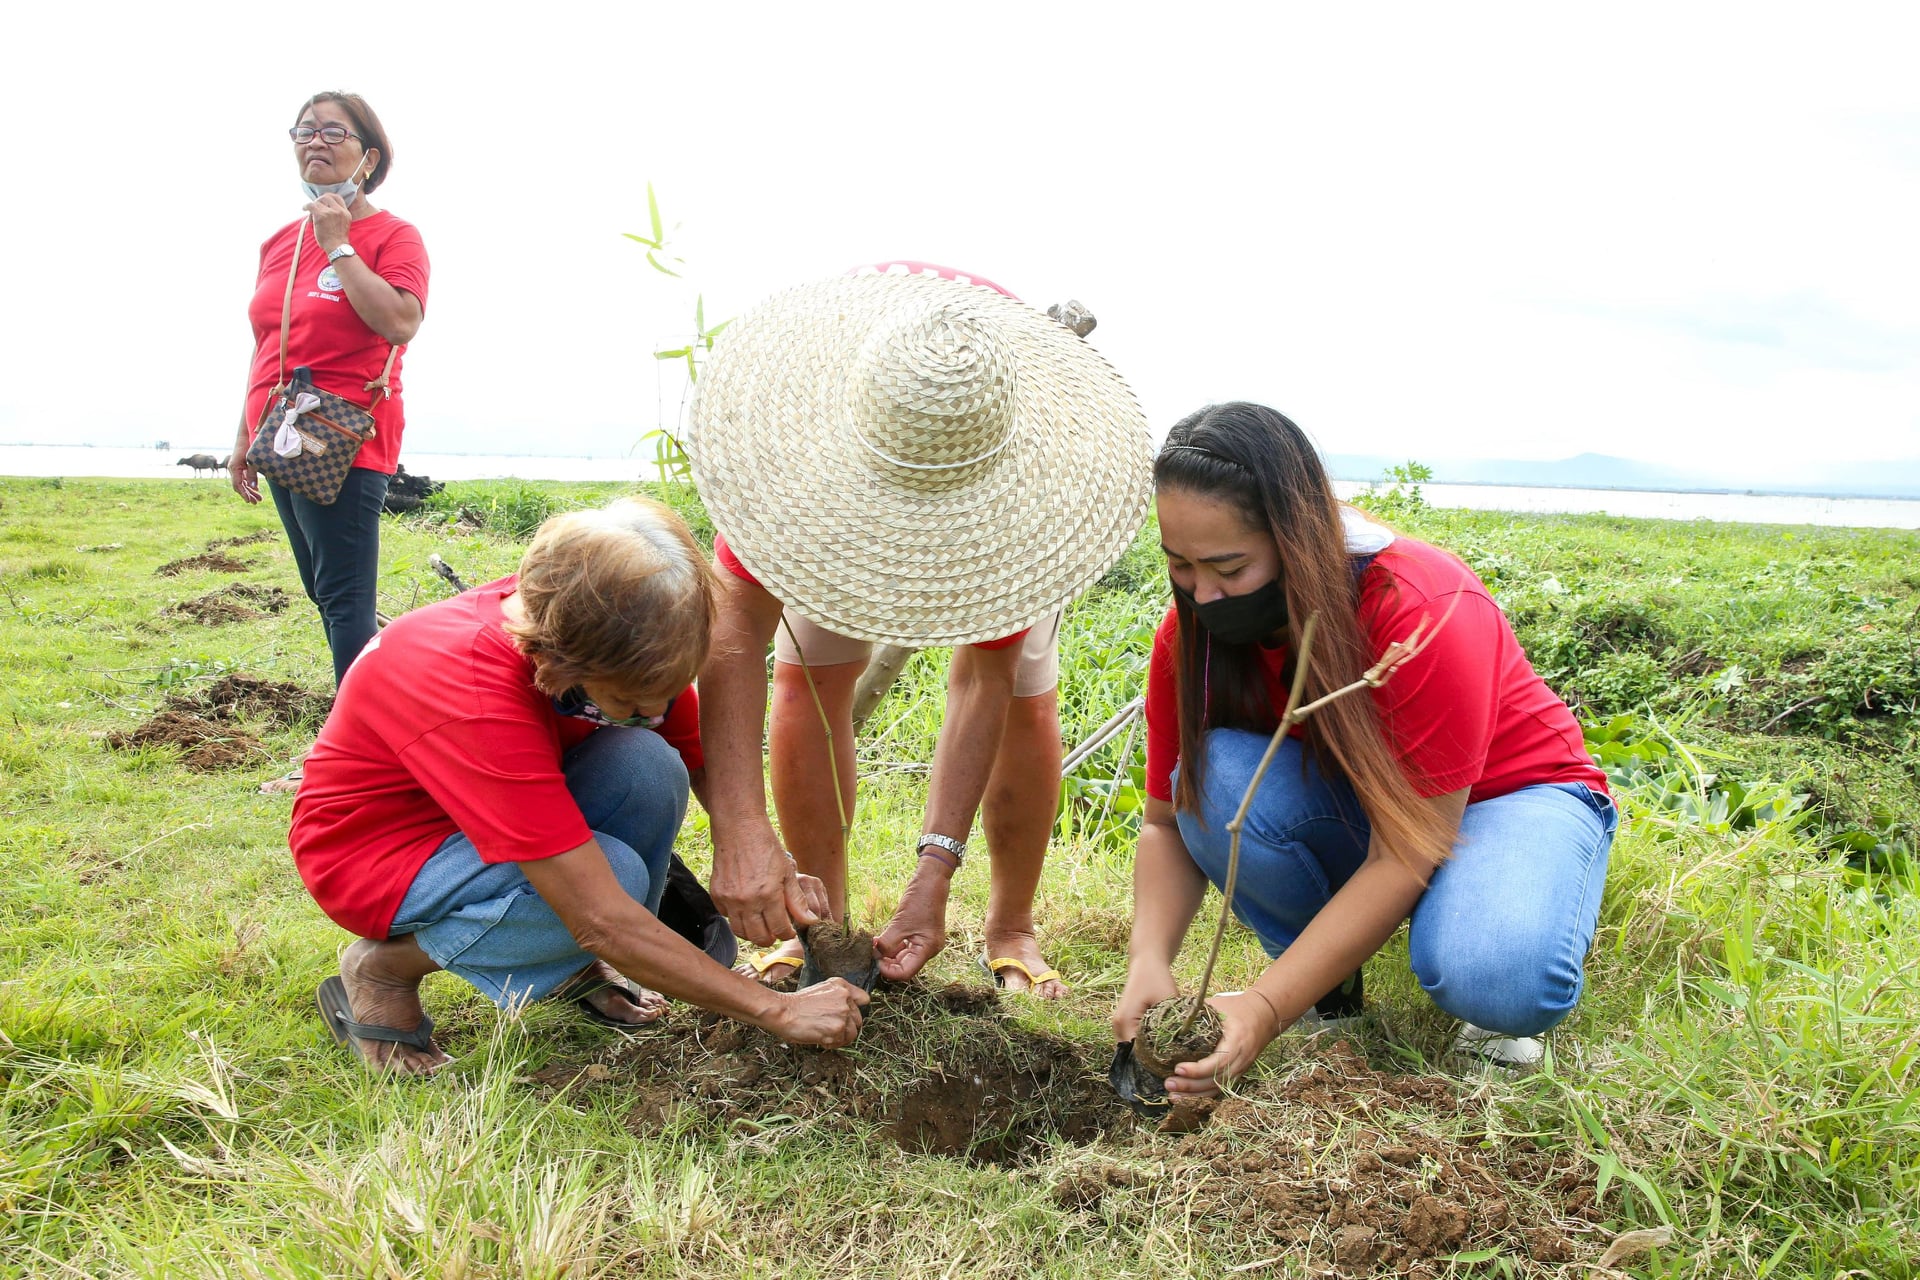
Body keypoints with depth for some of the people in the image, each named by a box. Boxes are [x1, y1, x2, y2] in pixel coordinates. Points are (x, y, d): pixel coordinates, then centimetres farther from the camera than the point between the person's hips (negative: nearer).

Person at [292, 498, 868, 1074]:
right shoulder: (476, 702, -39)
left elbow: (705, 766, -5)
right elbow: (602, 919, -38)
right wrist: (778, 1010, -33)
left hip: (499, 801, 6)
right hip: (373, 849, -6)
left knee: (650, 765, -23)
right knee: (615, 875, -31)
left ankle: (578, 964, 1)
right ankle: (385, 966, -7)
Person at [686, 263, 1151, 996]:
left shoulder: (1027, 459, -42)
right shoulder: (790, 411, -43)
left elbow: (985, 678, -35)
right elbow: (734, 638, -44)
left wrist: (935, 869, -42)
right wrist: (741, 830, -55)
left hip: (987, 497, -1)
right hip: (834, 472, 1)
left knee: (1025, 701, -12)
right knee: (809, 675, -13)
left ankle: (1011, 931, 10)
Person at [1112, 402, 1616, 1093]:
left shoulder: (1424, 610, -32)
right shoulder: (1195, 632, -16)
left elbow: (1403, 855, -32)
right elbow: (1170, 823, -9)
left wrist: (1266, 1008, -38)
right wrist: (1150, 962, -28)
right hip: (1347, 813, 5)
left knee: (1498, 983, -38)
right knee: (1214, 779, -28)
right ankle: (1331, 983, -5)